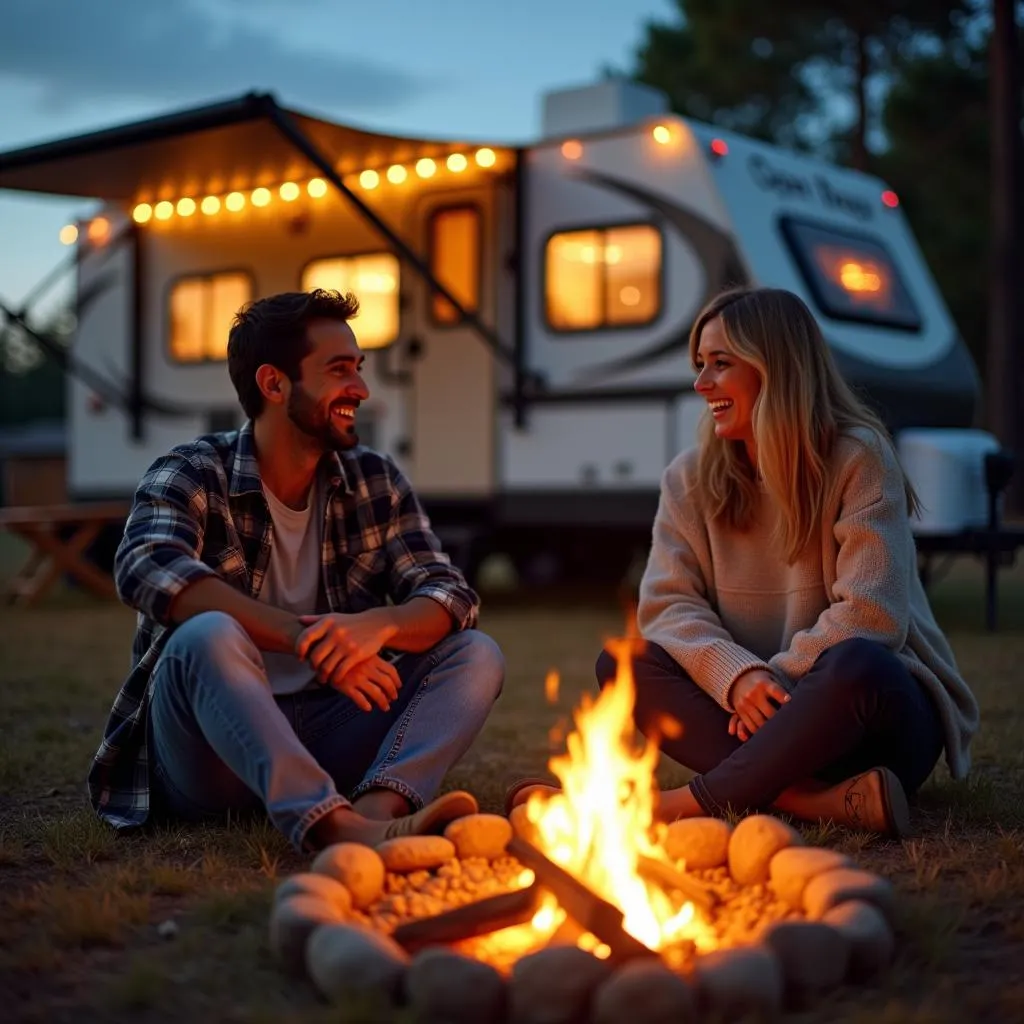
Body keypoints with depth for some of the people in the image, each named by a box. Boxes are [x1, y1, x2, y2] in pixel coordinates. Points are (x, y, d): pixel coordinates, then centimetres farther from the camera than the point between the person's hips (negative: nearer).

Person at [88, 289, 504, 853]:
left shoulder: (375, 482, 8)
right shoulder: (190, 475, -5)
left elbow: (451, 596, -3)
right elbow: (146, 568, -27)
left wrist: (378, 625, -28)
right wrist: (304, 638, -37)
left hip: (324, 740, 4)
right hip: (209, 751, -4)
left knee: (476, 653, -12)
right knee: (210, 635, -32)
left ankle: (379, 806, -39)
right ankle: (338, 827, -50)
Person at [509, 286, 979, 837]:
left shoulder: (859, 458, -9)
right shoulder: (690, 478, 4)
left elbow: (870, 615, -15)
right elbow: (667, 603, -6)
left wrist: (775, 682, -19)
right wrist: (736, 675, -24)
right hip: (754, 711, 4)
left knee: (856, 667, -39)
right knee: (622, 662, -19)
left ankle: (689, 804, -31)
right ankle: (818, 800, -34)